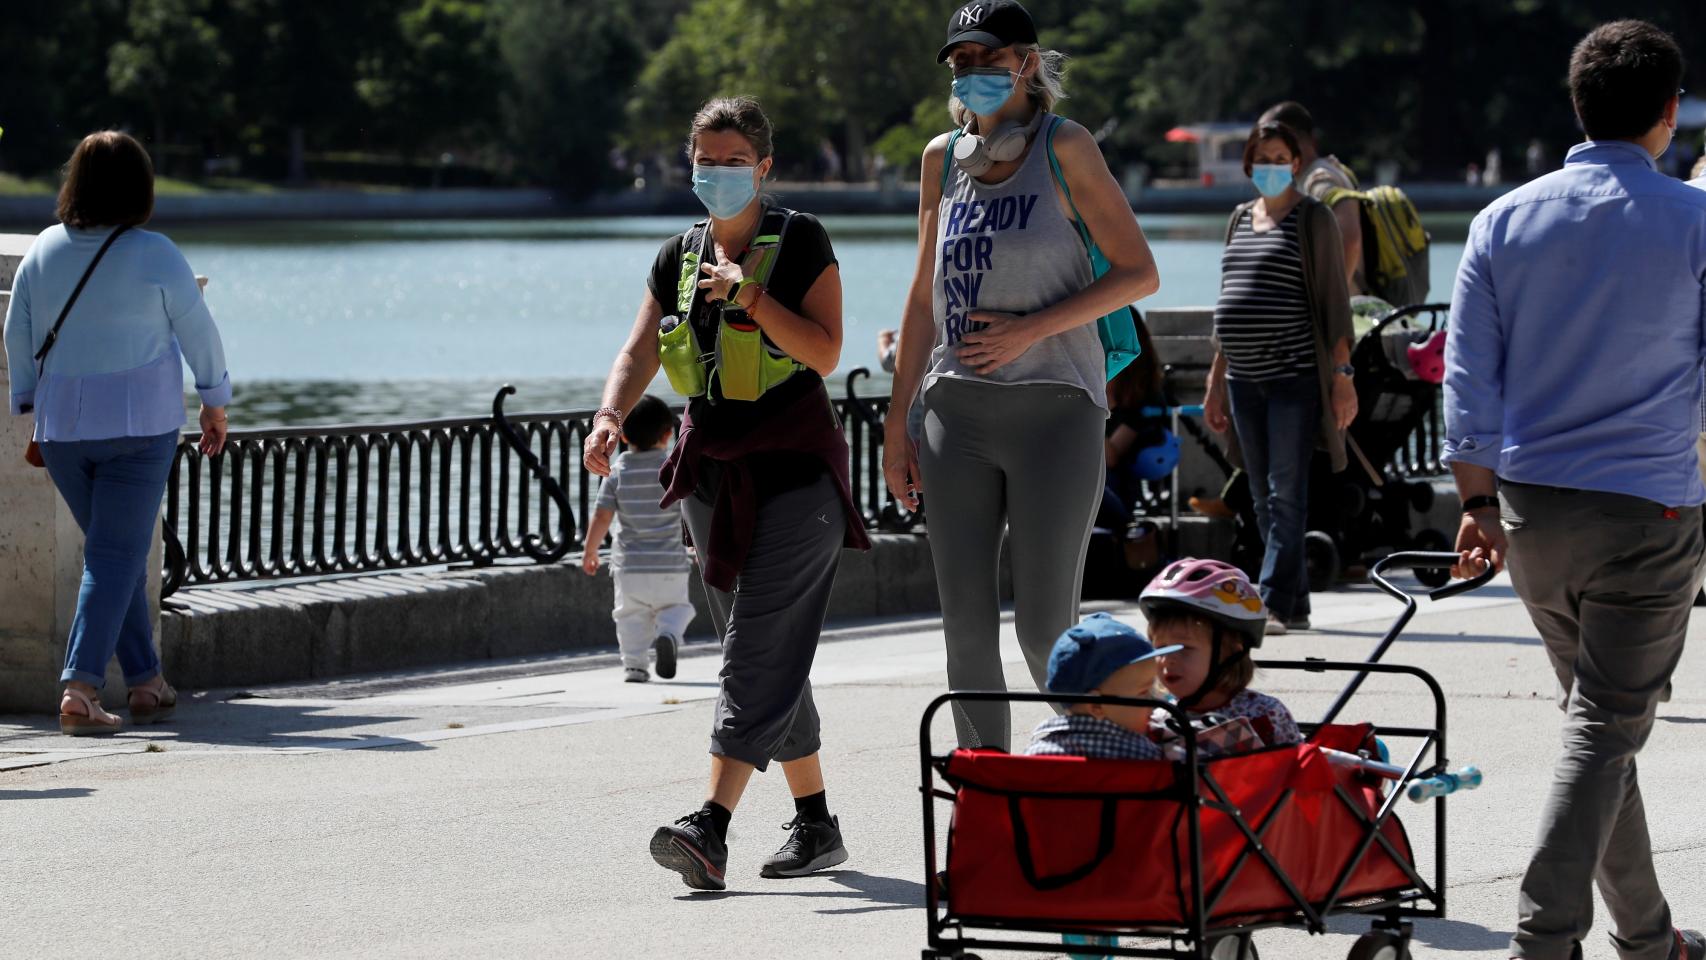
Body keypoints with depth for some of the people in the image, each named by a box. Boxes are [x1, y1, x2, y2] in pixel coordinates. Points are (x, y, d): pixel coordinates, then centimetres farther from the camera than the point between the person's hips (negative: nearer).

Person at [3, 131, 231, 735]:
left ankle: (146, 683, 21)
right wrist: (216, 402, 12)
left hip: (60, 423, 4)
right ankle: (79, 689, -15)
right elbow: (197, 332, -3)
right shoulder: (154, 255, -10)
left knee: (116, 550, 17)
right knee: (117, 555, -3)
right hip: (138, 421, -4)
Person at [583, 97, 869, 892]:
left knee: (760, 648, -16)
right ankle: (816, 825, 20)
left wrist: (752, 295, -21)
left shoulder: (800, 241, -5)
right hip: (712, 469, 6)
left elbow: (824, 352, -12)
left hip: (794, 468, -6)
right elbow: (639, 354, 2)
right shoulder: (679, 258, 11)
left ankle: (712, 827, -28)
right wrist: (610, 418, -17)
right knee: (765, 655, 10)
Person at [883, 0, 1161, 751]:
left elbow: (1138, 273, -4)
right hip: (959, 414, 5)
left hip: (1053, 407, -5)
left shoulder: (1064, 148, -3)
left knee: (1046, 631, -6)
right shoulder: (943, 158, 12)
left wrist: (1032, 328, -14)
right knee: (967, 631, 2)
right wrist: (898, 421, 15)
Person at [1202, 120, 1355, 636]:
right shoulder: (1242, 218, 18)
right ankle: (1296, 606, 13)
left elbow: (1334, 301, -5)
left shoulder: (1312, 219, -1)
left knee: (1285, 494, -9)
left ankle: (1274, 603, -12)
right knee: (1264, 498, 8)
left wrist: (1341, 374, -11)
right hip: (1245, 379, 7)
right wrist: (1217, 380, 20)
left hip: (1295, 376, -7)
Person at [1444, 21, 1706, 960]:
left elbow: (1467, 380, 4)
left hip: (1530, 506, 4)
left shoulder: (1504, 222, 4)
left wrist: (1480, 502, 9)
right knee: (1606, 729, -3)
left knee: (1597, 715, 17)